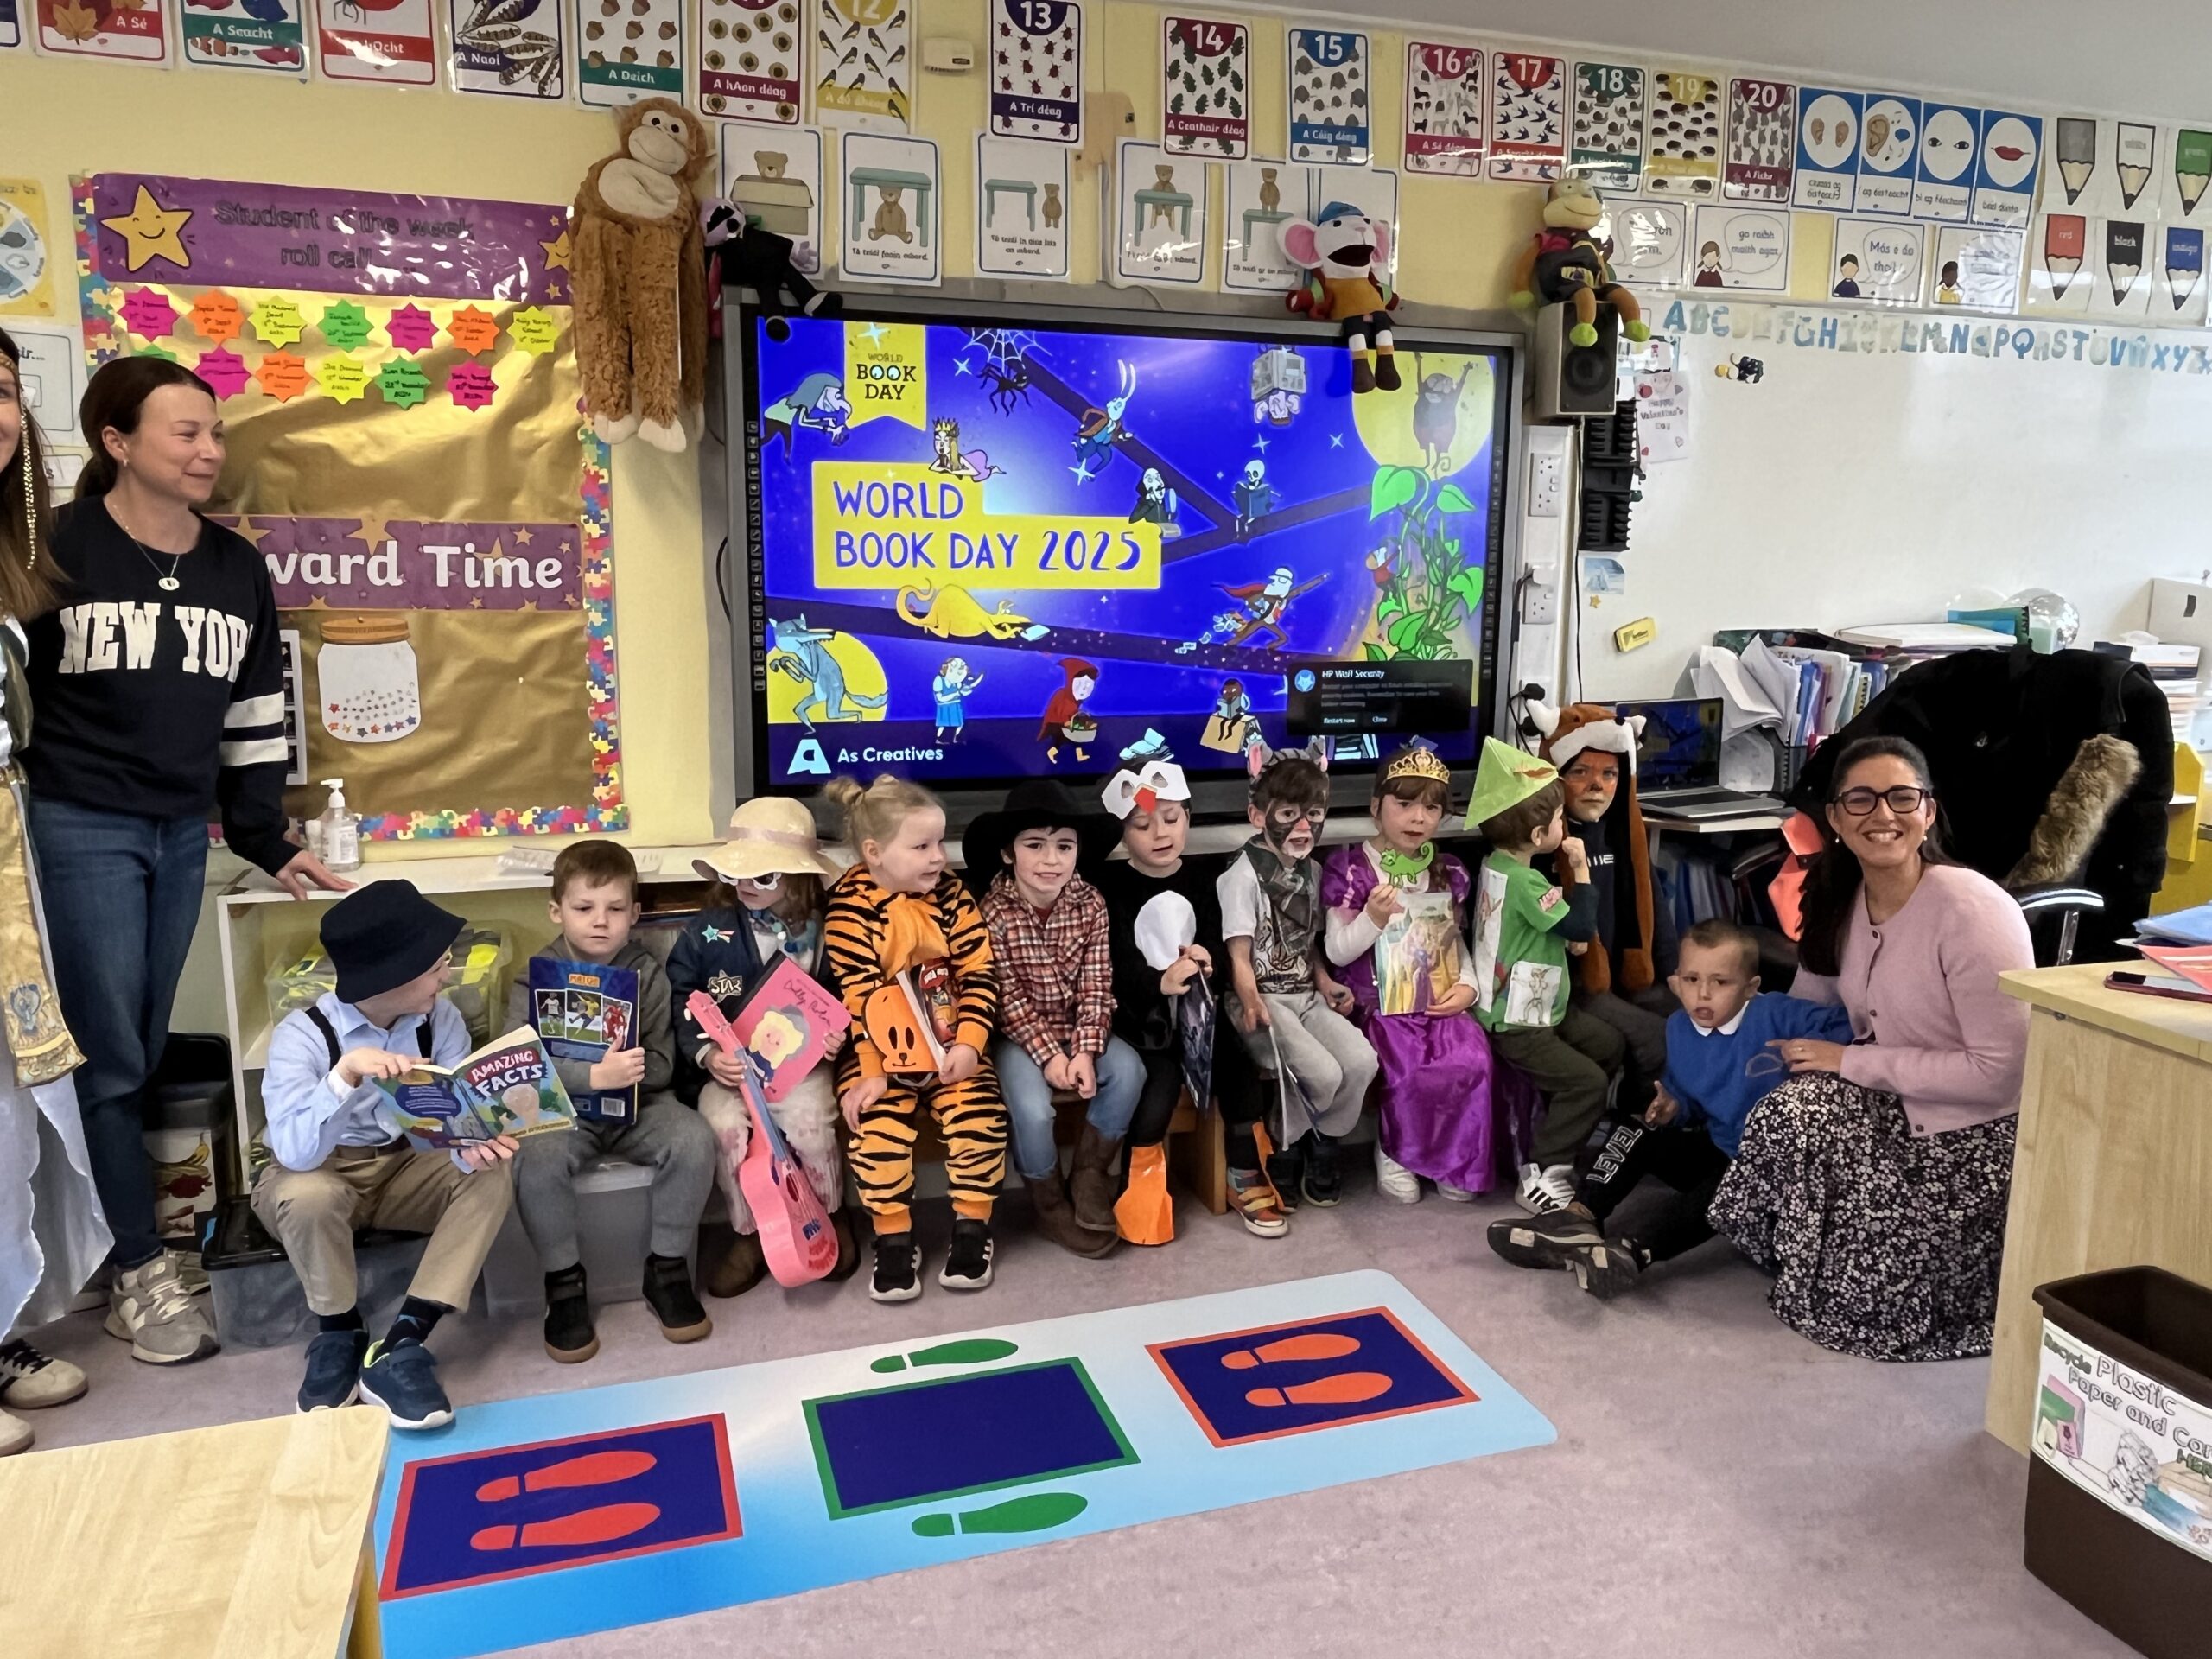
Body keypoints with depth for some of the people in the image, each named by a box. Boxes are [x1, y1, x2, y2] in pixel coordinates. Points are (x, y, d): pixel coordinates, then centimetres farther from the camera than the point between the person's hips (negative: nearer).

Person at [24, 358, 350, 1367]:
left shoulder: (238, 569, 9)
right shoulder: (55, 551, -6)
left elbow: (254, 716, 13)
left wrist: (266, 841, 12)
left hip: (183, 833, 5)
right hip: (79, 827, -5)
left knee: (140, 1054, 11)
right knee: (107, 1055, -2)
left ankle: (89, 1242, 25)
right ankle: (140, 1274, 8)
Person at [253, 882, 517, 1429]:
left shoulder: (440, 1019, -11)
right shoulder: (302, 1034, -23)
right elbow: (294, 1151, -35)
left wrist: (471, 1145, -40)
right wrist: (346, 1074, -49)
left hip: (405, 1167, 3)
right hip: (318, 1176, -3)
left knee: (490, 1172, -25)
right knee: (308, 1195, -37)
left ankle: (399, 1347, -27)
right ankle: (340, 1336, -9)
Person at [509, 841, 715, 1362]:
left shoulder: (647, 973, -1)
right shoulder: (535, 977, -5)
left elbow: (661, 1065, -3)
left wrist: (630, 1072, -25)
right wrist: (594, 1075, -32)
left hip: (637, 1105, 2)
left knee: (693, 1140, -26)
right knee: (535, 1160, -32)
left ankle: (667, 1268, -4)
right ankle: (564, 1282, -8)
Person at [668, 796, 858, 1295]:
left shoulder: (823, 931, 1)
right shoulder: (706, 931, -1)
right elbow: (679, 999, -1)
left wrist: (835, 1034, -13)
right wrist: (706, 1053, -15)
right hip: (727, 1065, 1)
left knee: (809, 1119, -29)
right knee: (726, 1124, -29)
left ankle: (833, 1218, 2)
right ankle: (749, 1233, -3)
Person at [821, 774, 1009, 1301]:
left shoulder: (949, 892, -1)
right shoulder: (850, 907, -11)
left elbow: (979, 973, -2)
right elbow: (856, 1000, -15)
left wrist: (969, 1043, -13)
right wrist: (870, 1071, -20)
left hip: (950, 1043, 3)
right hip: (883, 1050, -2)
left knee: (980, 1115, -17)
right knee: (878, 1126, -23)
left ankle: (971, 1230, 5)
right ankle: (894, 1240, -1)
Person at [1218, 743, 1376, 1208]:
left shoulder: (1310, 872, 14)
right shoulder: (1245, 874, -10)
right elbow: (1239, 953, -15)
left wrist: (1325, 982, 2)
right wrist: (1251, 1002, -31)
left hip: (1306, 994, 7)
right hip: (1263, 998, -7)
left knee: (1361, 1061, -17)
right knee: (1323, 1073, -25)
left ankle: (1322, 1149, 7)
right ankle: (1285, 1152, 3)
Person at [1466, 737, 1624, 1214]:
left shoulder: (1498, 863, 5)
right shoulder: (1524, 882, -26)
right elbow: (1582, 928, -22)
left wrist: (1569, 937, -1)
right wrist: (1581, 870, -15)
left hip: (1541, 1009, 10)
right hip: (1516, 1024, -10)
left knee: (1611, 1044, 17)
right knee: (1587, 1081, -14)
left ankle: (1560, 1134, 24)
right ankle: (1542, 1174, -7)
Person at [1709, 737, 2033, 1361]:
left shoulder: (1973, 910, -22)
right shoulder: (1841, 903, -1)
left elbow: (2000, 1071, -23)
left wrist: (1852, 1061, -18)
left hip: (1977, 1140, -6)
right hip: (1899, 1108, 6)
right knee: (1785, 1119, -22)